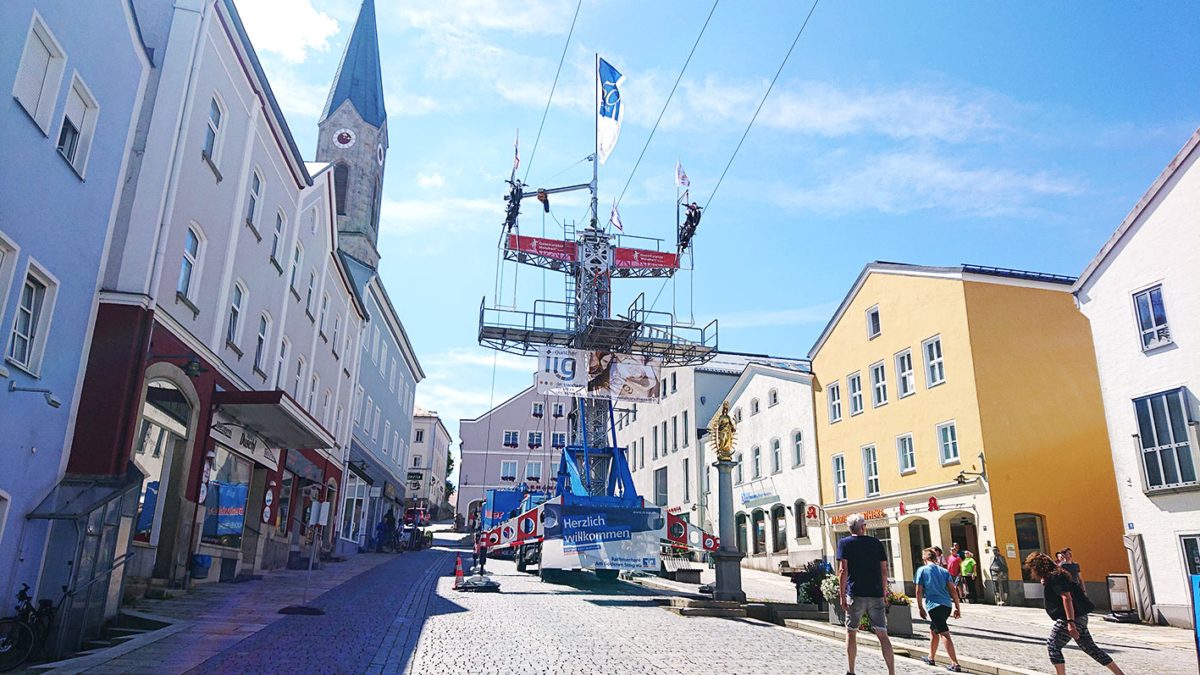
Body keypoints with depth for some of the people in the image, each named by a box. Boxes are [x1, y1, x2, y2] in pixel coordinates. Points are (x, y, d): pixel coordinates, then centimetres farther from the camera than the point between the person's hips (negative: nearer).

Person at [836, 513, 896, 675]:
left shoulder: (844, 543, 1)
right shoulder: (877, 543, 9)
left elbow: (843, 571, -8)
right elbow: (884, 571, 9)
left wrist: (842, 595, -6)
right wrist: (883, 594, 17)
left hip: (855, 595, -2)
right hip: (876, 595, 2)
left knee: (851, 633, 11)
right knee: (882, 635, 2)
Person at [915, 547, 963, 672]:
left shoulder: (922, 570, 1)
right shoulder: (944, 571, 11)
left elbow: (919, 591, -1)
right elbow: (953, 590, 5)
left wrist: (920, 608, 7)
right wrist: (957, 608, 9)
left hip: (934, 605, -6)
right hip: (947, 604, 6)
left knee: (944, 634, -8)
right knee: (933, 630, 22)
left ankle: (955, 664, -15)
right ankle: (931, 657, 33)